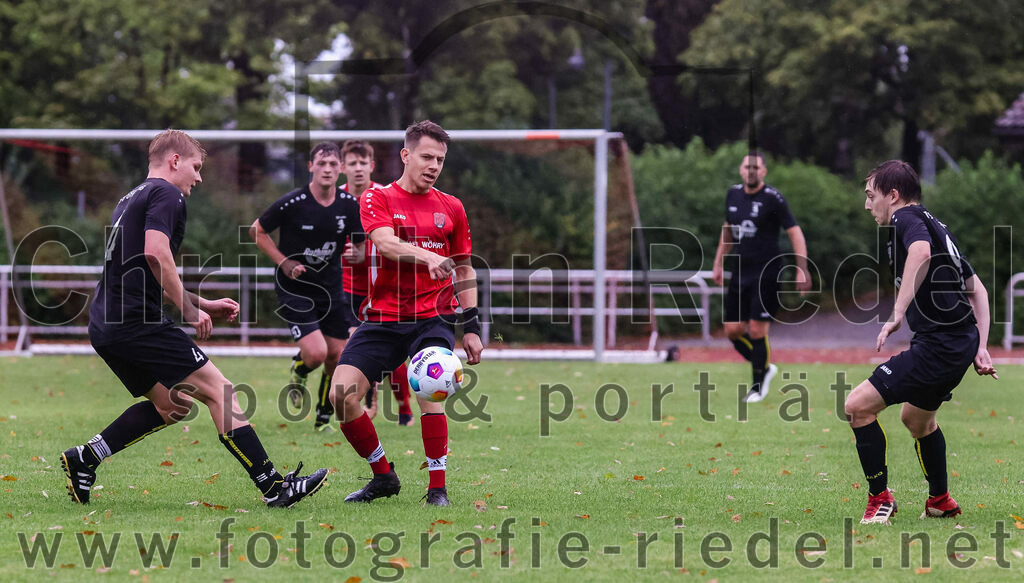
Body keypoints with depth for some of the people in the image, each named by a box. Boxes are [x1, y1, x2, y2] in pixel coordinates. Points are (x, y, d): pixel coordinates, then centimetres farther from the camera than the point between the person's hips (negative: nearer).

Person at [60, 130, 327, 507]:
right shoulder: (167, 194, -5)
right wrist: (190, 309, -15)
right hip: (138, 322, -10)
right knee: (219, 391, -8)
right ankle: (273, 487, -12)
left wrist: (204, 304, 29)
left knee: (170, 405, 19)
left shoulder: (131, 199, 25)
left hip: (105, 326, 10)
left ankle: (85, 458, 13)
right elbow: (156, 253, -22)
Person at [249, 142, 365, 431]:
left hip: (331, 288, 4)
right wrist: (283, 262, -12)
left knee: (336, 356, 3)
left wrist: (355, 254, -17)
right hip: (294, 288, -4)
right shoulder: (292, 203, -17)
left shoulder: (349, 204, -4)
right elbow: (257, 230, -3)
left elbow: (359, 249, 8)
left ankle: (324, 418, 24)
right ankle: (299, 372, 20)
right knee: (316, 353, -18)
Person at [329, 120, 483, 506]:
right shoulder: (378, 199, 1)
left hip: (433, 318, 0)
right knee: (341, 394, -11)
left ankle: (437, 489, -10)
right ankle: (383, 477, 8)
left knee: (429, 392, -22)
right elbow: (386, 243, -19)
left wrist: (471, 327, 9)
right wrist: (428, 257, -37)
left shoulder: (450, 208, 10)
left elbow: (464, 271, 17)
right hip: (382, 318, 0)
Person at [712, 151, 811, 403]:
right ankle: (765, 367, 26)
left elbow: (795, 233, -11)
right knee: (733, 330, 3)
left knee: (757, 330, -9)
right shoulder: (733, 195, 9)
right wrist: (718, 263, 23)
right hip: (741, 271, 6)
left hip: (766, 273, -6)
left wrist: (802, 270, -18)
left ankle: (758, 385, 7)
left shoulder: (773, 199, -11)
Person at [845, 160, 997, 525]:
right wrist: (980, 348, 18)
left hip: (939, 344, -10)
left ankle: (880, 499, -4)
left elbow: (921, 252, -34)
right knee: (916, 417, 32)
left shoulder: (907, 218, -9)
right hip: (962, 341, 10)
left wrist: (898, 313, -38)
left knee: (858, 406, -10)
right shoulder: (935, 226, 21)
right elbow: (977, 290, 23)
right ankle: (940, 501, 45)